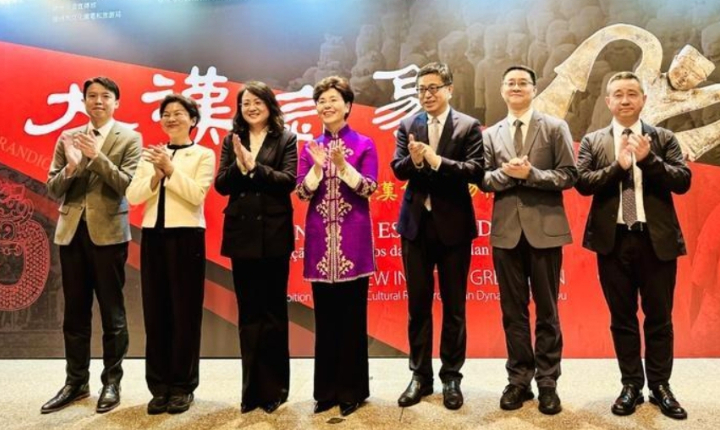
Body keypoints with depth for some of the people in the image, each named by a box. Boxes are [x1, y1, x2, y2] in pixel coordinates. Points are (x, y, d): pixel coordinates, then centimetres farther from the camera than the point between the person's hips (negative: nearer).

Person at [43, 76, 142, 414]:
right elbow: (52, 189, 6)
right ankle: (76, 381, 23)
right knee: (75, 311, 11)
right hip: (71, 231, 4)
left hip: (107, 232, -4)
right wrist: (70, 167, -13)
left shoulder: (129, 138, -1)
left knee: (112, 312, 4)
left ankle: (111, 382, 16)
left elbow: (129, 186, -12)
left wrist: (97, 156, -19)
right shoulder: (67, 138, 11)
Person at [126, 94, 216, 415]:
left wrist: (170, 168, -15)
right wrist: (156, 174, -10)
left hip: (186, 236, -4)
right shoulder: (150, 154, 15)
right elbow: (132, 196, 4)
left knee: (184, 310, 1)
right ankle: (159, 385, 17)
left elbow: (197, 194, -11)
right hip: (153, 236, 4)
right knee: (155, 310, 6)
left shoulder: (204, 155, 3)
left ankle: (182, 385, 12)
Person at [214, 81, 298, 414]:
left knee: (273, 311, 5)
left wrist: (255, 166, -19)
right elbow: (221, 185, 2)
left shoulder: (286, 139, 1)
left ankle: (273, 388, 18)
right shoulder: (232, 140, 10)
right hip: (241, 234, 3)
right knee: (248, 313, 9)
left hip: (273, 234, -3)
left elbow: (288, 181, -10)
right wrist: (239, 165, -15)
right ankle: (252, 388, 20)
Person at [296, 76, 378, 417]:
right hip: (320, 238, 3)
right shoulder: (310, 147, 11)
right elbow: (302, 192, 3)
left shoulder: (364, 144, 2)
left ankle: (352, 390, 16)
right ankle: (326, 389, 19)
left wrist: (343, 166, -18)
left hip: (352, 238, -3)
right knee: (325, 315, 8)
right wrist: (317, 167, -12)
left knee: (352, 314, 3)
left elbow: (369, 189, -6)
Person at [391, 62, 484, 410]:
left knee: (453, 306, 7)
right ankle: (420, 376, 23)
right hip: (416, 224, 3)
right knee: (418, 305, 10)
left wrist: (437, 161, -25)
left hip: (453, 225, -2)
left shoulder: (469, 126, -2)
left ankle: (451, 378, 21)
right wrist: (413, 160, -25)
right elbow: (398, 170, -4)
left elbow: (476, 171, -14)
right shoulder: (408, 126, 7)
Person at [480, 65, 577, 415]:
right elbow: (483, 180, 4)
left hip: (545, 229, -2)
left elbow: (569, 175, -4)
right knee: (513, 309, 9)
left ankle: (547, 382, 17)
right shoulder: (491, 134, 11)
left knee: (546, 309, 6)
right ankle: (519, 379, 20)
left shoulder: (555, 128, 3)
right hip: (506, 230, 3)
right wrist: (506, 172, -14)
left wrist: (530, 173, -16)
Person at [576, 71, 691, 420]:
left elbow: (683, 181, -4)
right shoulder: (593, 142, 7)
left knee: (659, 318, 8)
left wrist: (648, 159, -15)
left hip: (657, 240, 0)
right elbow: (582, 183, -6)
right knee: (622, 318, 8)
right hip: (613, 240, 0)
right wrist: (618, 165, -16)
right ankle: (631, 385, 20)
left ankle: (660, 386, 22)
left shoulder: (664, 139, 6)